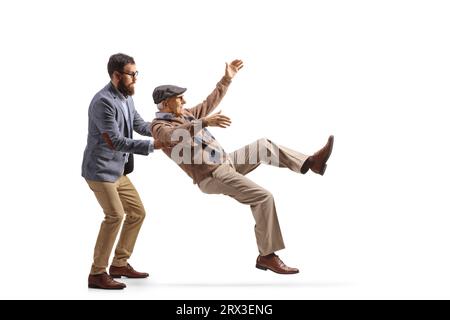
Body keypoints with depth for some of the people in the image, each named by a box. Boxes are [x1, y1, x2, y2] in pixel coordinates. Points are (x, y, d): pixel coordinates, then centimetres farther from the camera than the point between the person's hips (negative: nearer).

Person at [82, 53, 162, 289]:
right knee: (115, 215, -18)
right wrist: (152, 146, -26)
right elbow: (115, 141, -26)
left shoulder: (126, 98, 8)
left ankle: (120, 264, 22)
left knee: (137, 212, 11)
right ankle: (97, 274, -7)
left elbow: (140, 125, 13)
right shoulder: (103, 102, -21)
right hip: (100, 170, -10)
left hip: (118, 170, 10)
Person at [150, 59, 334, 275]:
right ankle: (267, 256, -11)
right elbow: (177, 135, -35)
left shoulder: (184, 115, 15)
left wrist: (227, 78, 22)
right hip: (212, 176, -9)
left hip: (225, 163, 9)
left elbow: (210, 103, 26)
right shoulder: (159, 126, -11)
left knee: (263, 146, 6)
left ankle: (310, 162, 7)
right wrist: (205, 122, -48)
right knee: (263, 197, -18)